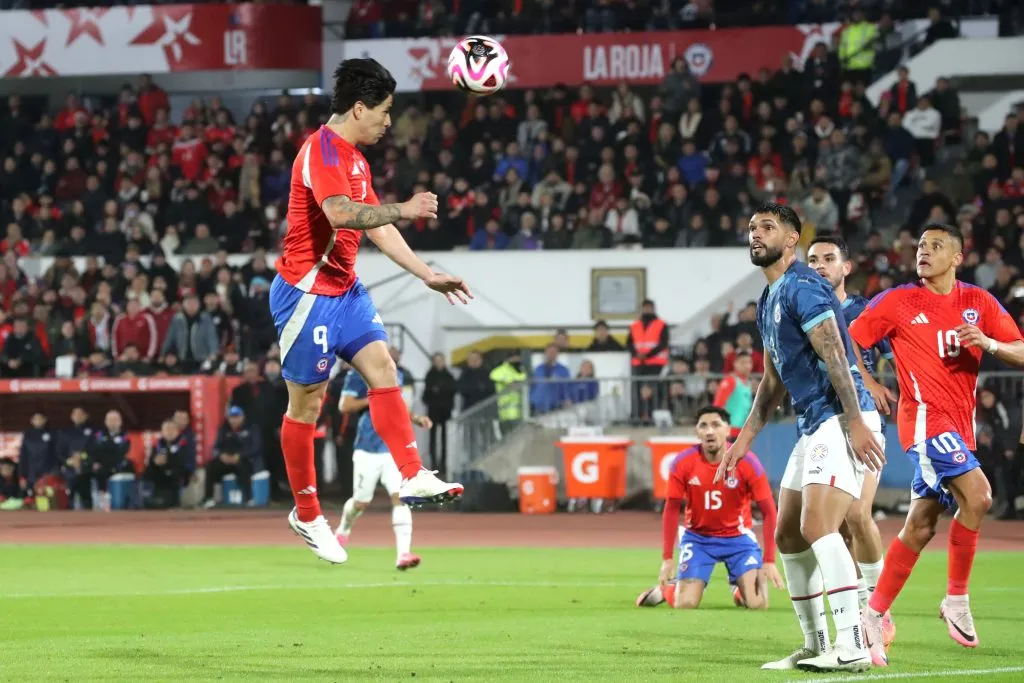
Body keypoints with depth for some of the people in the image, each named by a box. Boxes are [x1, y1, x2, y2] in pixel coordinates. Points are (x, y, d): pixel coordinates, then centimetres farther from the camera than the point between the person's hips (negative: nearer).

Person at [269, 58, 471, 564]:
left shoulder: (354, 158, 14)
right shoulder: (321, 151, -17)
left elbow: (378, 227, 19)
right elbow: (340, 212, -35)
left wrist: (427, 275, 17)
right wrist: (404, 210, -29)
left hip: (345, 290, 9)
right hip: (307, 291, -9)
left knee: (383, 370, -4)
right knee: (306, 403, 1)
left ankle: (413, 478, -8)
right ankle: (306, 515, 10)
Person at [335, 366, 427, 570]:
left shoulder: (396, 375, 12)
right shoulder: (358, 374, -6)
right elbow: (344, 406, -13)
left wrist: (415, 419, 8)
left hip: (394, 448, 4)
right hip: (368, 450, -4)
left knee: (400, 496, -14)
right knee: (361, 502, 8)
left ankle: (403, 553, -22)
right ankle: (343, 530, 42)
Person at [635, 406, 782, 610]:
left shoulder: (747, 462, -18)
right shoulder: (683, 463, -15)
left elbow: (768, 512, -12)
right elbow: (671, 510, -5)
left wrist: (769, 561, -17)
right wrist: (667, 559, -9)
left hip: (738, 538, 0)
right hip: (698, 537, 0)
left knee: (757, 604, -14)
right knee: (685, 604, -13)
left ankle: (741, 590, 24)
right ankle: (664, 590, 24)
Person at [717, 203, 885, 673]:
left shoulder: (802, 287, -12)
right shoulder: (768, 300, 19)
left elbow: (835, 357, -20)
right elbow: (773, 382, 26)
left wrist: (856, 423, -27)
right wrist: (744, 439, 24)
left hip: (842, 421, -11)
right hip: (812, 425, 11)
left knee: (817, 527, -22)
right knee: (788, 536, 12)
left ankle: (852, 648, -24)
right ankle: (815, 646, 20)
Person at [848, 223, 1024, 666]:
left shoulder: (979, 303, 8)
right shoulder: (897, 302, 0)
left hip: (960, 422, 5)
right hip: (925, 415, -5)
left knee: (920, 525, 5)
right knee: (977, 494, -25)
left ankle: (875, 615, 14)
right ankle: (957, 598, -11)